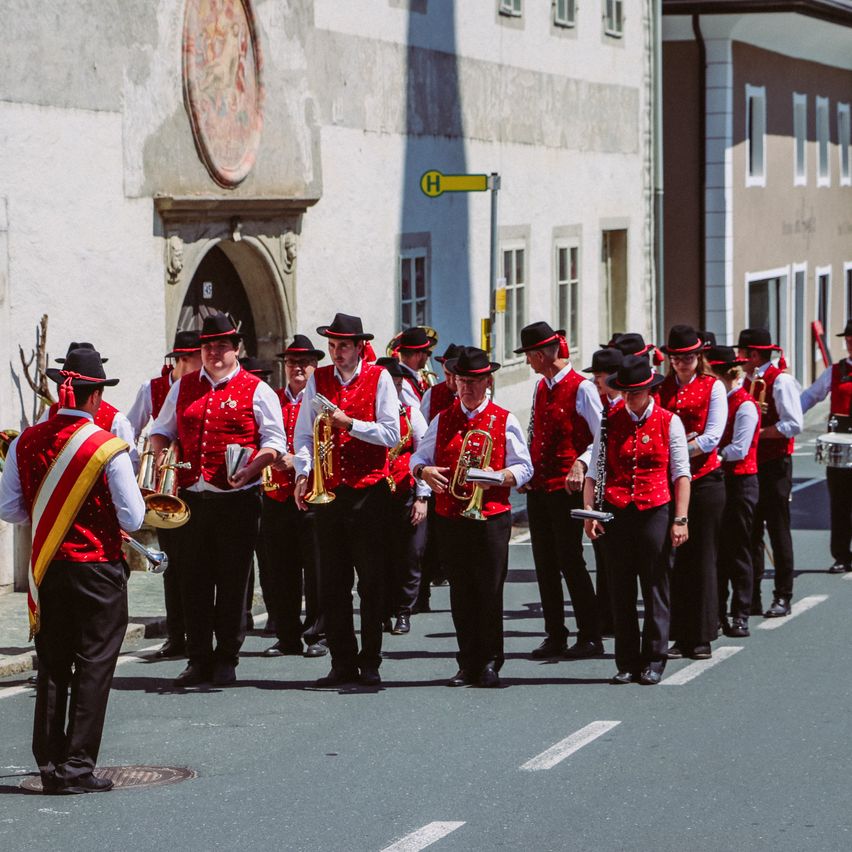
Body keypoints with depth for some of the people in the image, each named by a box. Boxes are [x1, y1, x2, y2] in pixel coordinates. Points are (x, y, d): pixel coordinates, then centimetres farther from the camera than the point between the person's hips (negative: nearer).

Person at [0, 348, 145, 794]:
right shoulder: (108, 448, -14)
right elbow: (132, 519, -12)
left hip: (46, 569, 4)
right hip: (98, 569, -4)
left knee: (51, 667, 13)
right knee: (93, 668, 3)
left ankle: (49, 765, 15)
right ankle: (77, 767, 3)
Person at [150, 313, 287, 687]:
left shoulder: (256, 390, 2)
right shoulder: (183, 387, 14)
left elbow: (275, 440, -2)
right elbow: (162, 429, 21)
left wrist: (250, 470, -17)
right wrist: (160, 453, 0)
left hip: (237, 499, -3)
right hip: (192, 497, 4)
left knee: (233, 580, 1)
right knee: (194, 580, 5)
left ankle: (227, 660, 11)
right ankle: (199, 660, 12)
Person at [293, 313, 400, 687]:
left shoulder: (379, 379, 1)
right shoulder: (317, 379, 9)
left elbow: (391, 434, -6)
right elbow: (304, 433, 7)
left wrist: (349, 423, -16)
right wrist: (302, 473, -8)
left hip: (370, 491, -3)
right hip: (328, 490, 3)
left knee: (371, 582, 1)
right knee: (331, 582, 2)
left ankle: (370, 663, 8)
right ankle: (342, 663, 8)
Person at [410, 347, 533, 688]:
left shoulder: (505, 421, 5)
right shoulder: (442, 420, 14)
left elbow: (524, 467, 3)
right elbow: (418, 457, 15)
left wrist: (500, 477, -16)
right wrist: (424, 471, -8)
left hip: (491, 516, -3)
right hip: (450, 519, 3)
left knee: (490, 592, -3)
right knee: (461, 593, 5)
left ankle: (490, 664, 4)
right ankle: (467, 664, 11)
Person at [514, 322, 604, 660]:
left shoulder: (581, 389, -10)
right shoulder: (541, 388, 14)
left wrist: (580, 465, -23)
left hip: (567, 488, -8)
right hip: (538, 486, 8)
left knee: (570, 561, -6)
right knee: (545, 563, 8)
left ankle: (590, 636, 3)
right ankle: (555, 637, 15)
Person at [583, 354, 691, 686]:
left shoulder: (669, 422, 3)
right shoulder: (610, 423, 7)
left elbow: (681, 474, 2)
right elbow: (594, 471, 5)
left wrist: (680, 520, -5)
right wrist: (589, 512, -7)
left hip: (655, 511, -2)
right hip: (616, 513, 2)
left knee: (655, 589, 1)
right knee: (621, 590, 4)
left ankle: (653, 662, 8)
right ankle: (627, 663, 11)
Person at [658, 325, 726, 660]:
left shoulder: (713, 387, 1)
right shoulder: (661, 388, 11)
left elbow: (712, 438, -7)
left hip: (704, 479, -3)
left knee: (702, 558, -1)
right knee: (672, 558, 1)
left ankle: (702, 638, 5)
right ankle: (679, 636, 7)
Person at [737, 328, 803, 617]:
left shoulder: (780, 380, -12)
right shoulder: (747, 381, 13)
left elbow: (793, 425, -20)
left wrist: (757, 433, -19)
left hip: (774, 466, -8)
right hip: (749, 464, 8)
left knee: (778, 531, -1)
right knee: (750, 531, 9)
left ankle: (782, 598, 6)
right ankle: (752, 598, 15)